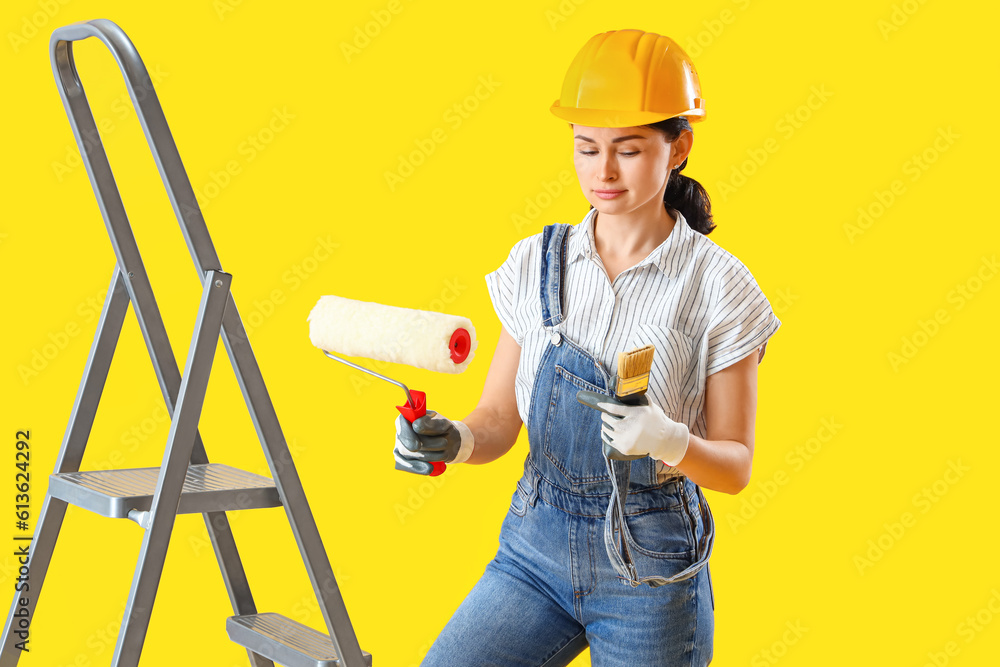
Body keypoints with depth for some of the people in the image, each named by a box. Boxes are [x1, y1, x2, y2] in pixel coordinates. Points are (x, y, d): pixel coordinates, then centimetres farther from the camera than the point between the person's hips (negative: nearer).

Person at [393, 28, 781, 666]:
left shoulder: (717, 283, -9)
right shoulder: (536, 262, 0)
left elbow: (735, 465, -6)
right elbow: (499, 420, 3)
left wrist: (668, 440, -27)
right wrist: (453, 440, -19)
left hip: (651, 570, -2)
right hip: (534, 548, 3)